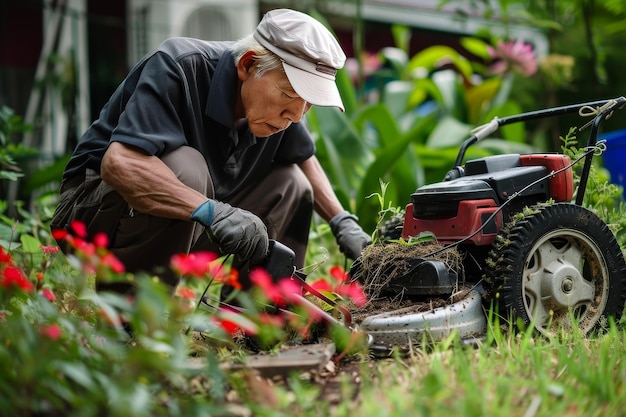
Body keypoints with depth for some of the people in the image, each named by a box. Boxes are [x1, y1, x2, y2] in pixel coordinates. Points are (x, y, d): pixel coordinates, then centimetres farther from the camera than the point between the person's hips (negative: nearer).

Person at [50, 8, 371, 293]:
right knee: (184, 167, -35)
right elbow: (118, 163, -41)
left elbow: (305, 159, 15)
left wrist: (342, 222, 1)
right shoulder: (178, 67, -27)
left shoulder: (281, 97, -6)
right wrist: (211, 211, -49)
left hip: (191, 225, 7)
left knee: (291, 184, -3)